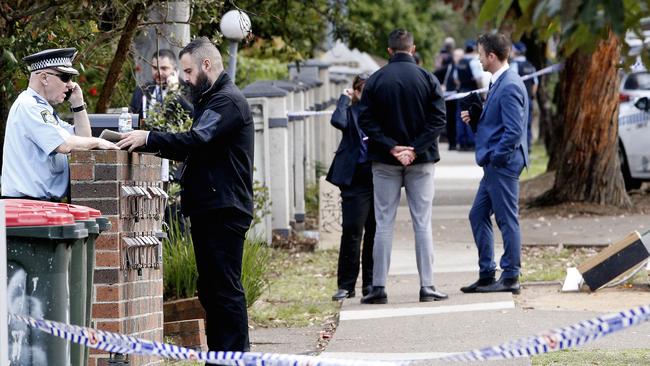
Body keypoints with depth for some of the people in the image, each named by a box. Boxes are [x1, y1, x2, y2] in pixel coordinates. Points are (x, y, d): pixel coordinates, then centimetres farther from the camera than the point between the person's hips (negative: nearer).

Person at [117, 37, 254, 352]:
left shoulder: (228, 100, -12)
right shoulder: (212, 99, 22)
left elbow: (197, 140, -25)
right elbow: (196, 146, 20)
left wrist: (149, 138, -22)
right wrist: (154, 145, 7)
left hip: (223, 210, -11)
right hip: (209, 208, 11)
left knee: (226, 289, -10)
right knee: (210, 289, 11)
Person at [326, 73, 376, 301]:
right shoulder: (351, 112, 5)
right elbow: (338, 121, -17)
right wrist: (344, 98, -6)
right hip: (356, 178, -3)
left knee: (375, 232, 6)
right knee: (352, 231, -7)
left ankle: (370, 282, 15)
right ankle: (346, 285, -2)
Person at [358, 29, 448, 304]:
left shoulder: (375, 80, -1)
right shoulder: (427, 79, -3)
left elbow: (366, 120, -7)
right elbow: (438, 119, -8)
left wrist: (391, 147, -10)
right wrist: (415, 149, -10)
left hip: (385, 162, 0)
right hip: (421, 161, 0)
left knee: (384, 223, 4)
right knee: (422, 222, 4)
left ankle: (378, 287, 1)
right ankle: (427, 287, 1)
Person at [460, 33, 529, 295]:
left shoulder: (509, 86, -18)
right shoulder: (499, 82, 13)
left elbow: (514, 131, -23)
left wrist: (495, 156, -16)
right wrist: (476, 118, 6)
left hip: (503, 164, -11)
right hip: (494, 165, 11)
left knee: (507, 220, -3)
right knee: (478, 216, 14)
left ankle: (510, 278, 3)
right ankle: (486, 274, 20)